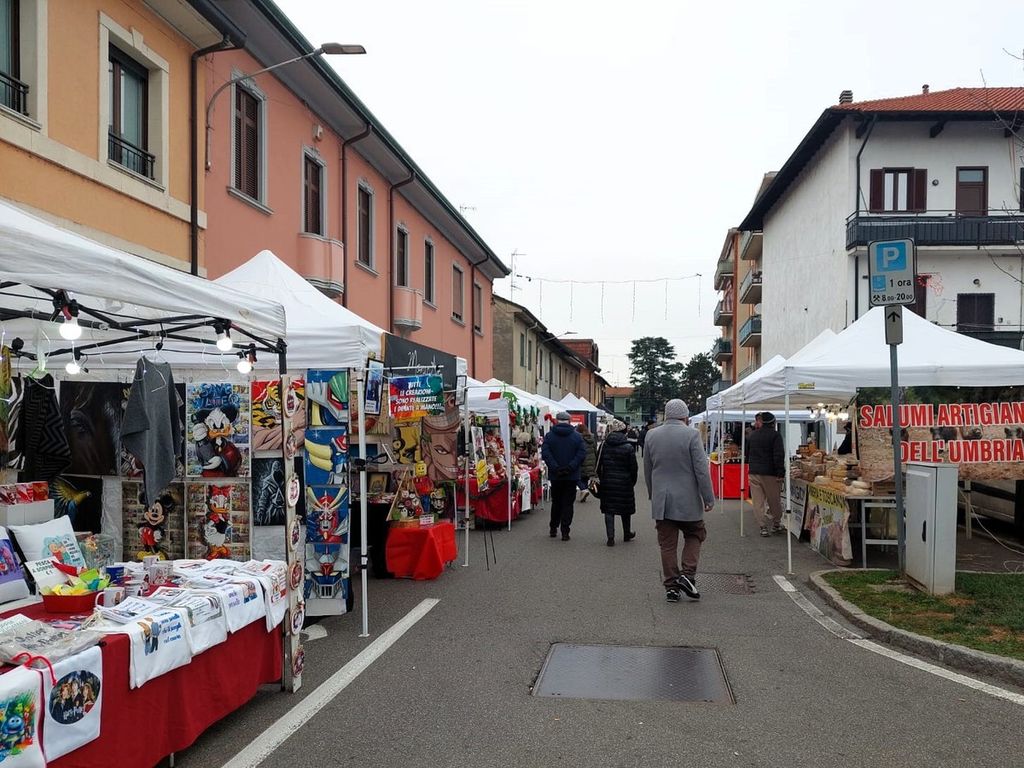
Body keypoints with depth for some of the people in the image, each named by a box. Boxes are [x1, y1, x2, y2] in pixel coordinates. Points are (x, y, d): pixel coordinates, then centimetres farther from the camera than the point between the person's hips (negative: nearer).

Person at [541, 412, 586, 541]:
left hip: (555, 476, 1)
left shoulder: (549, 436, -3)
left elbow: (545, 453, -13)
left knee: (556, 502, 17)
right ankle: (565, 532, 0)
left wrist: (555, 468, -14)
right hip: (572, 477, -1)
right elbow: (582, 453, -10)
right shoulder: (577, 436, -1)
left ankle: (553, 529, 24)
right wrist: (570, 467, -13)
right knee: (568, 503, 3)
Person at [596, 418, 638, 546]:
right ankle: (627, 534, 30)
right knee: (625, 509, 15)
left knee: (608, 509, 5)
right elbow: (634, 468, -4)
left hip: (607, 482, 1)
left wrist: (599, 480, 11)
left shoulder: (604, 445, -3)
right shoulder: (628, 448, -8)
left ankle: (610, 537, -1)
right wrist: (632, 481, 10)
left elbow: (598, 465, 2)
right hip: (624, 483, -1)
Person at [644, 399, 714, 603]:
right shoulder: (691, 434, -10)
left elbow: (647, 470, 12)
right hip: (687, 500, -3)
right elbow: (701, 469, -11)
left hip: (661, 500, 3)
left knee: (667, 544, 7)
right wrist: (708, 498, -5)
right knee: (694, 535, 16)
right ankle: (687, 574, 2)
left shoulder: (651, 435, 4)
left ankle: (671, 586, 9)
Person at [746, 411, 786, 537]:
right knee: (774, 501, 11)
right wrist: (781, 473, -14)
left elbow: (747, 454, 21)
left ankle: (763, 527, 2)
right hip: (769, 473, -4)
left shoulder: (752, 435, 12)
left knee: (758, 501, 3)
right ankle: (776, 524, 23)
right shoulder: (775, 435, -7)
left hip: (754, 472, 5)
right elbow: (779, 455, -15)